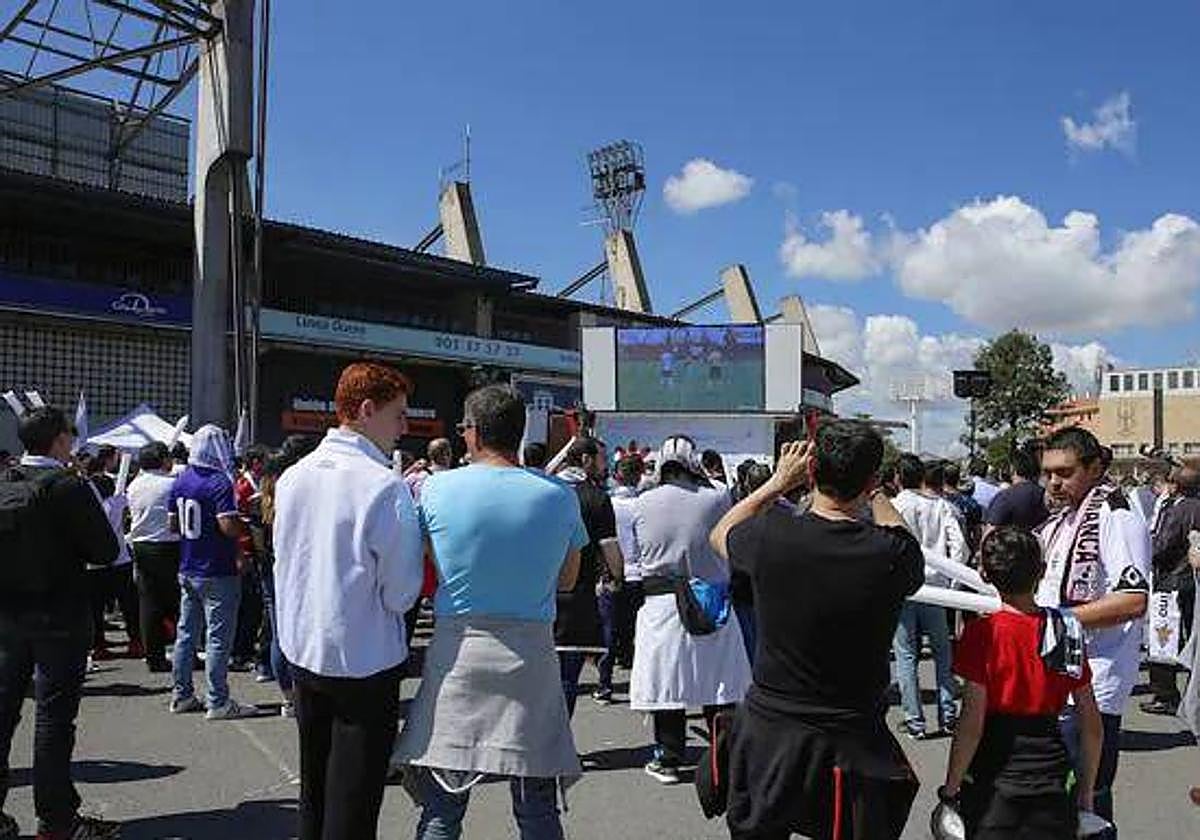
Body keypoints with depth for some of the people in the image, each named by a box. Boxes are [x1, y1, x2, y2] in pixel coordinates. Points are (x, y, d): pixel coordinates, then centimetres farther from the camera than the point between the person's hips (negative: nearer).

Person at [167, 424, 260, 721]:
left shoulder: (181, 481, 6)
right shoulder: (220, 483, -19)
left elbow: (173, 524, 13)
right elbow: (229, 527, -26)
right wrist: (245, 524, -6)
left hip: (187, 571, 8)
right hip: (218, 573, -8)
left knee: (186, 632, 15)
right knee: (219, 637, -1)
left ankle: (182, 695, 24)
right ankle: (218, 702, 4)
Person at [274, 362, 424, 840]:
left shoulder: (292, 478, 1)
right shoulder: (386, 487, -20)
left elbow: (284, 562, 12)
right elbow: (401, 594, -16)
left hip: (301, 652, 7)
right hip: (364, 662, -7)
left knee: (313, 793, 23)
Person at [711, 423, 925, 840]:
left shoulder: (772, 535, -17)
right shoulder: (891, 554, -18)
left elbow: (720, 534, 9)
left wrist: (778, 482, 12)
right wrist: (874, 493, 15)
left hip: (766, 730, 1)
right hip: (850, 741, -1)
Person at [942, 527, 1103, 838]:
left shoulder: (983, 631, -13)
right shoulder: (1067, 629, 0)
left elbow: (971, 725, -15)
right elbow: (1092, 724, 4)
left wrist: (950, 789, -4)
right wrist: (1086, 792, 15)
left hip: (994, 785, -4)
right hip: (1051, 784, 4)